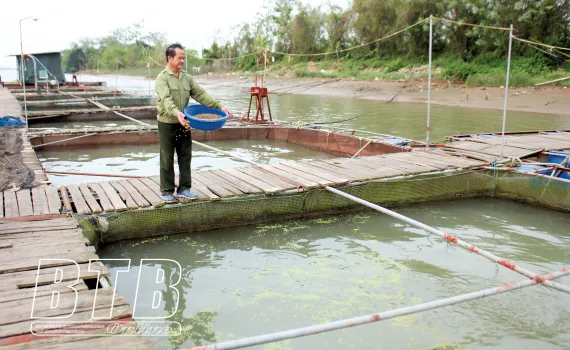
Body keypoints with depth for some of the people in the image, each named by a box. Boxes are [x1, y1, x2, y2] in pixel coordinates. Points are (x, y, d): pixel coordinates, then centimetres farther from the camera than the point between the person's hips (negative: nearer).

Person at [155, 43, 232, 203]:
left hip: (184, 124, 6)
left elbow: (201, 94, 4)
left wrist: (219, 106, -8)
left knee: (185, 158, 9)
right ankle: (167, 191, 13)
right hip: (167, 124, -6)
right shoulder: (162, 78, -11)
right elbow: (166, 99, -26)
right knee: (167, 160, 4)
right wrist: (176, 112, -44)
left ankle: (184, 189, 19)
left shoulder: (187, 77, 9)